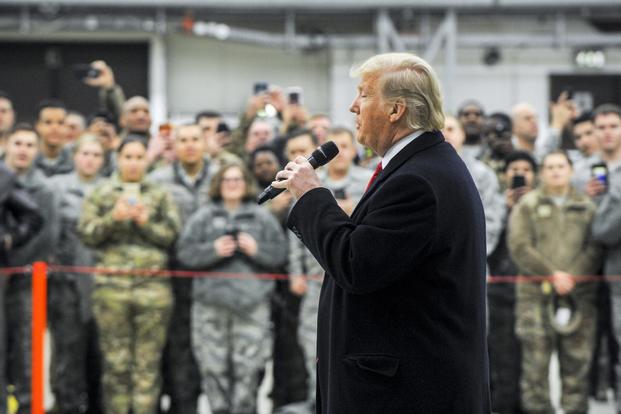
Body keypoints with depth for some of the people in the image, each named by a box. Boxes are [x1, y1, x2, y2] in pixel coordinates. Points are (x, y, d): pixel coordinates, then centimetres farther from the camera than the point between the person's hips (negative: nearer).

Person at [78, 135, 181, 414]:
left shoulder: (161, 195, 14)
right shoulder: (101, 194, 13)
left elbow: (172, 234, 5)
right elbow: (86, 233, 3)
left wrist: (146, 222, -10)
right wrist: (113, 218, -11)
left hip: (153, 285, 0)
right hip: (112, 284, 0)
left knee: (148, 362, -2)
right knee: (115, 362, -1)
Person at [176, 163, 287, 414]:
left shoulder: (261, 217, 13)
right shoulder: (203, 217, 11)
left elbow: (279, 252, 7)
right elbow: (185, 252, 2)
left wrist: (257, 249, -10)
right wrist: (213, 250, -11)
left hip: (251, 301, 0)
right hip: (211, 301, 0)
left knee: (248, 366, -5)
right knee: (213, 366, -1)